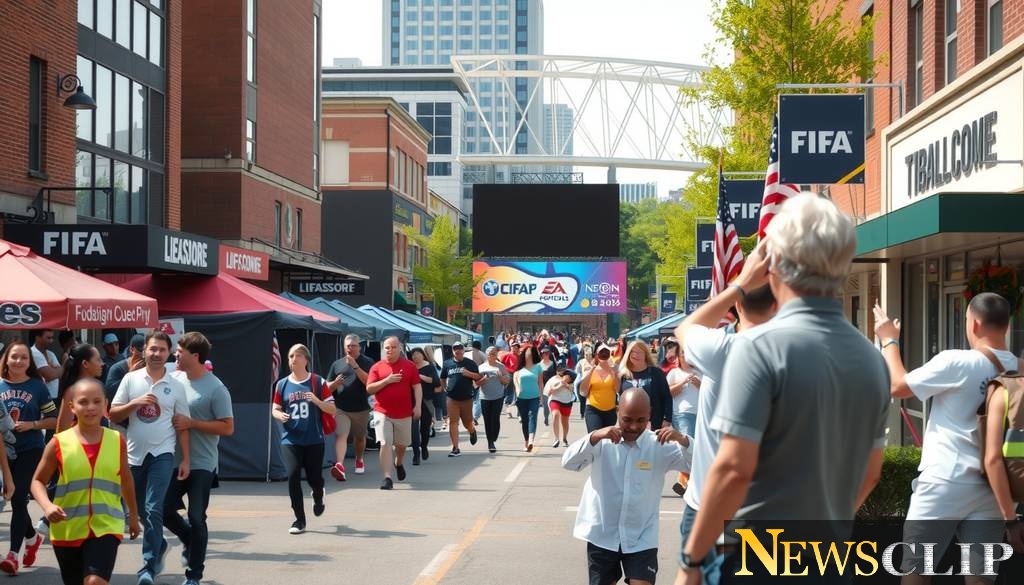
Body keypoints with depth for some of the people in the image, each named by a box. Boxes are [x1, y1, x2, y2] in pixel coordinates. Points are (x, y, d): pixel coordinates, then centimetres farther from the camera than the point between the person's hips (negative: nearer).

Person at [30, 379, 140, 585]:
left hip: (106, 526, -1)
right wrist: (47, 506, -17)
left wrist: (133, 515, 23)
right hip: (68, 528, 1)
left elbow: (126, 479, 14)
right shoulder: (59, 443, -6)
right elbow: (38, 481, 2)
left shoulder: (117, 440, -2)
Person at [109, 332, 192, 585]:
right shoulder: (131, 379, 3)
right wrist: (136, 402, -15)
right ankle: (159, 547, 38)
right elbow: (113, 415, 2)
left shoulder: (176, 386, 2)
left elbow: (182, 426, 4)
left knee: (153, 510, -14)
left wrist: (186, 459, 0)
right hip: (135, 454, 3)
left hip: (162, 455, -3)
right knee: (141, 511, 14)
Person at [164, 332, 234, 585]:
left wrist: (191, 423, -19)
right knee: (165, 511, 4)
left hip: (201, 465, -5)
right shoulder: (175, 379, 4)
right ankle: (191, 541, 34)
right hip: (174, 461, 5)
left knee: (196, 519, 1)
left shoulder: (216, 389, -12)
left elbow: (227, 427, -13)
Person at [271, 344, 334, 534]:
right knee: (293, 476, -11)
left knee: (314, 478, 3)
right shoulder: (282, 384, 5)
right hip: (290, 440, 1)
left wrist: (317, 401, -18)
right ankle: (299, 520, 0)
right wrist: (280, 415, -8)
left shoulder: (318, 382, -1)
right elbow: (275, 409, 15)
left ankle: (318, 498, 41)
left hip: (314, 440, -1)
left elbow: (332, 410, 0)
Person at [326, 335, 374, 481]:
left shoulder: (367, 363, 1)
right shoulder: (337, 364, 9)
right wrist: (335, 383, -12)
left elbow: (369, 382, -15)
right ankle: (340, 465, -34)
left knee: (359, 437, 17)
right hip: (341, 408, 0)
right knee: (341, 435, -19)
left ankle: (359, 460, 43)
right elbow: (327, 387, 12)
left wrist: (355, 366, -20)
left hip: (361, 408, 0)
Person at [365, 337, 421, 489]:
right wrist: (387, 380, -15)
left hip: (404, 413, 2)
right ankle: (387, 477, -11)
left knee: (401, 444, 17)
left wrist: (417, 406, -7)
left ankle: (398, 463, 48)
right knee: (385, 444, -12)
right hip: (382, 413, -2)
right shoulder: (377, 367, 1)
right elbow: (369, 389, -4)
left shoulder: (409, 366, 2)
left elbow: (417, 387, 3)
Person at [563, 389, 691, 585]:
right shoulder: (603, 442, -4)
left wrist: (682, 440, -28)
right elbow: (569, 462, -15)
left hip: (641, 537, 0)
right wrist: (594, 437, -29)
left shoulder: (660, 446, -4)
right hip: (602, 534, 1)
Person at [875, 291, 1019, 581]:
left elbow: (898, 387, -4)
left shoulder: (956, 362, -13)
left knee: (915, 569, 7)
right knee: (980, 576, 6)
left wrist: (889, 341, 9)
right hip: (990, 488, 5)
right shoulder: (1017, 370, 3)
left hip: (944, 483, -5)